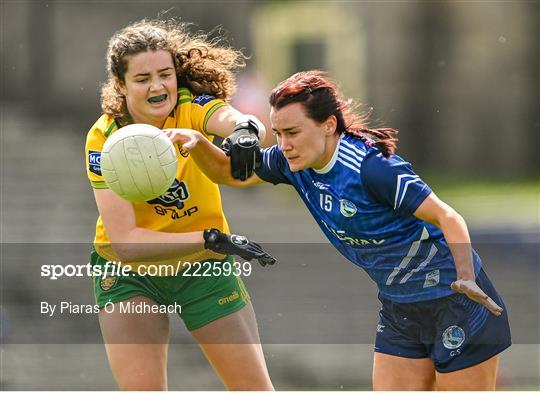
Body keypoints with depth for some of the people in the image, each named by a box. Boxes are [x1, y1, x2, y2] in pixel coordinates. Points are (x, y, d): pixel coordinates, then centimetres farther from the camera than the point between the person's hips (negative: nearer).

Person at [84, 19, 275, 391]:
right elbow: (125, 242, -29)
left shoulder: (191, 106, -18)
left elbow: (233, 119, -42)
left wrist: (245, 130, -68)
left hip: (205, 266, 2)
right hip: (129, 273, -1)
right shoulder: (104, 139, -21)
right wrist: (212, 239, -40)